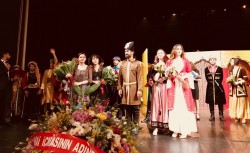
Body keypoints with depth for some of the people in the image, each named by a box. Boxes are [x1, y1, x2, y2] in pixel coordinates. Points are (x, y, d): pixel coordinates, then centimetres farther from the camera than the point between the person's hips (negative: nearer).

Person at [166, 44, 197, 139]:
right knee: (174, 107, 1)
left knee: (184, 107, -5)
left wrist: (183, 77, -12)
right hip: (173, 86, 1)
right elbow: (167, 74, 10)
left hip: (183, 85, -1)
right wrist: (171, 74, -11)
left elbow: (190, 73, 5)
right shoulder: (170, 61, 9)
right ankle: (175, 130, 7)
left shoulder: (185, 61, 7)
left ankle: (185, 130, 1)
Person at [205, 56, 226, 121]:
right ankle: (212, 116, 9)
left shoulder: (220, 68, 7)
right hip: (210, 87, 1)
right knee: (211, 102, 2)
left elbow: (221, 78, 3)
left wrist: (218, 83, -11)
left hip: (218, 87, 0)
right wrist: (211, 83, -10)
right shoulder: (206, 69, 7)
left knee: (220, 102, 1)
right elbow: (207, 79, 3)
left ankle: (221, 115, 8)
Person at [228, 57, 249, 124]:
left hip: (240, 89, -6)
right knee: (234, 103, 5)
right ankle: (237, 117, 13)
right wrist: (230, 80, -1)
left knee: (242, 103, -3)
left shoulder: (242, 69, -8)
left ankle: (243, 118, 5)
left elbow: (245, 79, -9)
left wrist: (238, 82, -18)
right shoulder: (230, 70, 11)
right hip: (233, 89, 6)